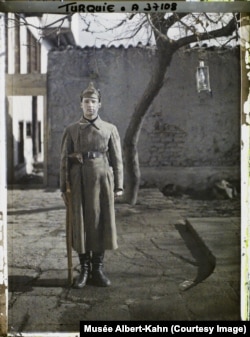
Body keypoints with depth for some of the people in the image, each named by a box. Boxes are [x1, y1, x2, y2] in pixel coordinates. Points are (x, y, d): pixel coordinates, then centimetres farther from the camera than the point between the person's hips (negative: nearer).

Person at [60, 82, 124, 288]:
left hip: (102, 180, 0)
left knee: (102, 222, 2)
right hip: (79, 180, 0)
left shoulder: (110, 129, 7)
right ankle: (84, 270, 12)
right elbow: (65, 160, 5)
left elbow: (117, 160, 5)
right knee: (80, 223, 2)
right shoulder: (72, 130, 7)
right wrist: (63, 188, 1)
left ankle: (98, 269, 14)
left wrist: (118, 186, 0)